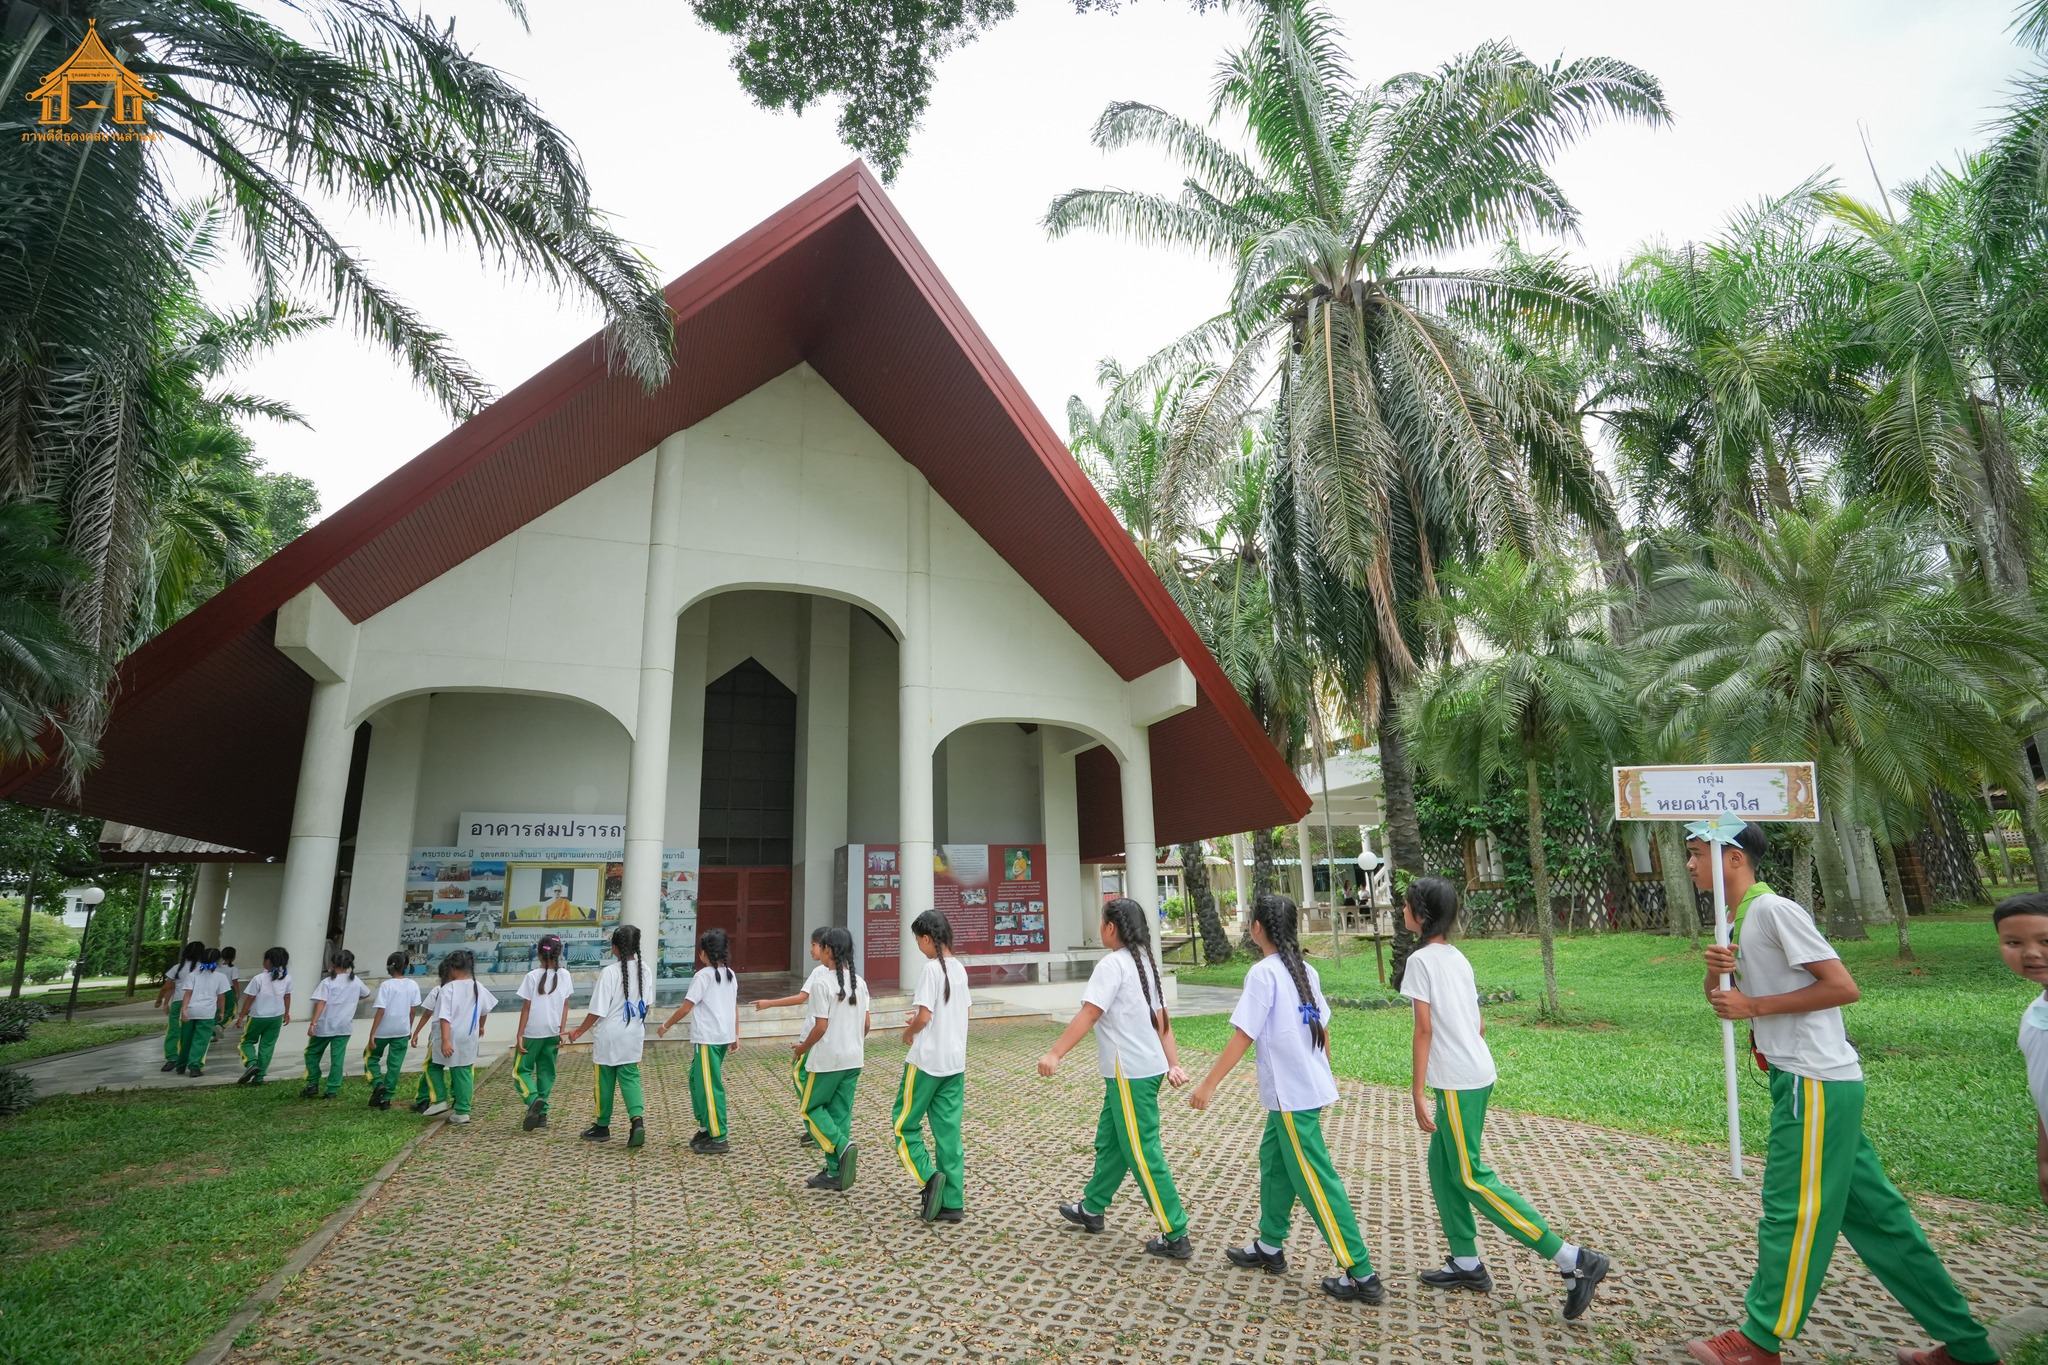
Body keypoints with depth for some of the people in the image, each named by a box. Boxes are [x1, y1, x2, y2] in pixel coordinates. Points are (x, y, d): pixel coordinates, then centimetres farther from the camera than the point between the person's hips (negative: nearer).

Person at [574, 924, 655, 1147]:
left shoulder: (609, 973, -20)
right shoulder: (645, 971, -2)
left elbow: (597, 1012, -16)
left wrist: (578, 1032, -2)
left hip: (609, 1037, -4)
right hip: (634, 1036, 4)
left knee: (605, 1081, 12)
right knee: (630, 1077, 10)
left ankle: (602, 1127, 27)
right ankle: (638, 1120, -10)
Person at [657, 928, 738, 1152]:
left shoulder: (703, 976, -13)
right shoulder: (731, 975, 9)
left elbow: (685, 1008, -11)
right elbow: (735, 1007, 12)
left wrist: (666, 1026, 2)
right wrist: (736, 1035, 18)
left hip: (707, 1039, -8)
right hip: (724, 1037, 8)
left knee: (710, 1086, 0)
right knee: (697, 1080, 20)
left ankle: (718, 1138, 5)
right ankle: (706, 1128, 24)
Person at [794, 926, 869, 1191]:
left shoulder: (822, 982, -16)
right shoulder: (859, 982, 4)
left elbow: (821, 1026, -17)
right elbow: (866, 1024, 7)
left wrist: (802, 1048, -2)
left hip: (826, 1059, -6)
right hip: (854, 1059, 6)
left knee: (811, 1107, 11)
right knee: (840, 1111, 13)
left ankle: (843, 1145, -10)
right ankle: (835, 1173, 15)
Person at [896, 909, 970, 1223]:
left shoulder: (932, 968, -16)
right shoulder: (960, 968, 9)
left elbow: (924, 1016, -19)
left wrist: (909, 1033, 0)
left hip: (927, 1061, -7)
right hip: (956, 1062, 7)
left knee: (905, 1123, 9)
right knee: (948, 1131, 11)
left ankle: (929, 1178, -5)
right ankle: (952, 1203, 12)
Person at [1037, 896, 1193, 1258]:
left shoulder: (1113, 964, -16)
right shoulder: (1145, 962, 11)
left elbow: (1089, 1014, -23)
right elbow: (1161, 1019, 10)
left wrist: (1054, 1054, -23)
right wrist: (1173, 1064, 9)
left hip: (1130, 1074, -10)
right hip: (1149, 1066, 10)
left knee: (1143, 1154, 0)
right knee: (1109, 1141, 22)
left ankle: (1175, 1236, 7)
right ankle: (1091, 1209, 37)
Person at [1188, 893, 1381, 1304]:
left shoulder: (1263, 972, -17)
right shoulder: (1305, 970, 6)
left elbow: (1243, 1036, -18)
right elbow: (1322, 1030, 12)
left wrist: (1208, 1084, -12)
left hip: (1291, 1095, -9)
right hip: (1312, 1086, 9)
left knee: (1315, 1181, 0)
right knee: (1273, 1159, 20)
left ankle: (1361, 1275, 7)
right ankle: (1270, 1248, 32)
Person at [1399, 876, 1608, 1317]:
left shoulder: (1421, 959, -13)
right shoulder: (1457, 957, 12)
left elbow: (1424, 1028, -15)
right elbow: (1478, 1025, 15)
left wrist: (1418, 1094, -12)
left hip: (1456, 1082, -9)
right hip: (1478, 1074, 9)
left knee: (1471, 1177, -2)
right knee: (1442, 1166, 17)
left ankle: (1573, 1261, -2)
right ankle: (1466, 1263, 23)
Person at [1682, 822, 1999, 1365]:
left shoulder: (1774, 909, -15)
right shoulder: (1738, 919, 12)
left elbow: (1843, 987, -18)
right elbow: (1720, 998, 16)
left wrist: (1754, 1006, -17)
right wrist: (1716, 971, -6)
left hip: (1816, 1082, -9)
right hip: (1808, 1081, 9)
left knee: (1790, 1211, 2)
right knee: (1872, 1212, 16)